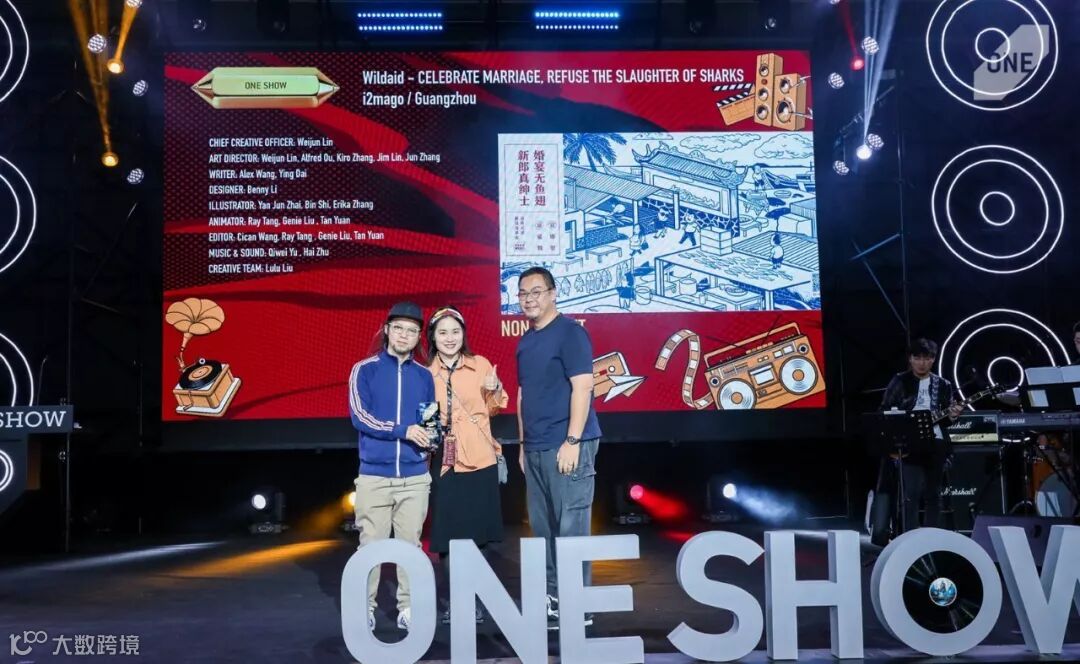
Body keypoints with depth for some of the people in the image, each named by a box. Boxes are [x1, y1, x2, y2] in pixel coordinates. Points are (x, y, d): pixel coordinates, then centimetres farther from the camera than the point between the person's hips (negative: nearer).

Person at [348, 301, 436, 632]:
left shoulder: (424, 375, 10)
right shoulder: (365, 369, 0)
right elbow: (359, 415, -9)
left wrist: (430, 434, -9)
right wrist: (403, 431, -17)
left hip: (415, 476, 2)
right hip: (374, 475, -2)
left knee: (410, 542, 6)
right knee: (371, 543, 2)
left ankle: (408, 606, 14)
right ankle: (365, 605, 14)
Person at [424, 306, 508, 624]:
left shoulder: (480, 364, 0)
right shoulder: (426, 374, 4)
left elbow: (494, 408, 9)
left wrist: (495, 390, -10)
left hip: (479, 461, -1)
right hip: (443, 464, 1)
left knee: (476, 535, 5)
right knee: (446, 537, 2)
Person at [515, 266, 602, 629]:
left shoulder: (569, 332, -8)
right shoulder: (526, 340, 16)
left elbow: (582, 387, -15)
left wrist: (572, 441, -19)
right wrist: (523, 443, 17)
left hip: (566, 446, -8)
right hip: (535, 449, 8)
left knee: (571, 527, -5)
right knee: (543, 528, 12)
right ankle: (552, 598, 22)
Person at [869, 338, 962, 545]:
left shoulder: (942, 385, 10)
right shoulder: (899, 381, 2)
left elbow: (947, 416, 14)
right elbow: (885, 412, 2)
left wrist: (953, 415, -8)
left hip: (936, 443, 3)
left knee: (933, 493, 8)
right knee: (912, 491, -10)